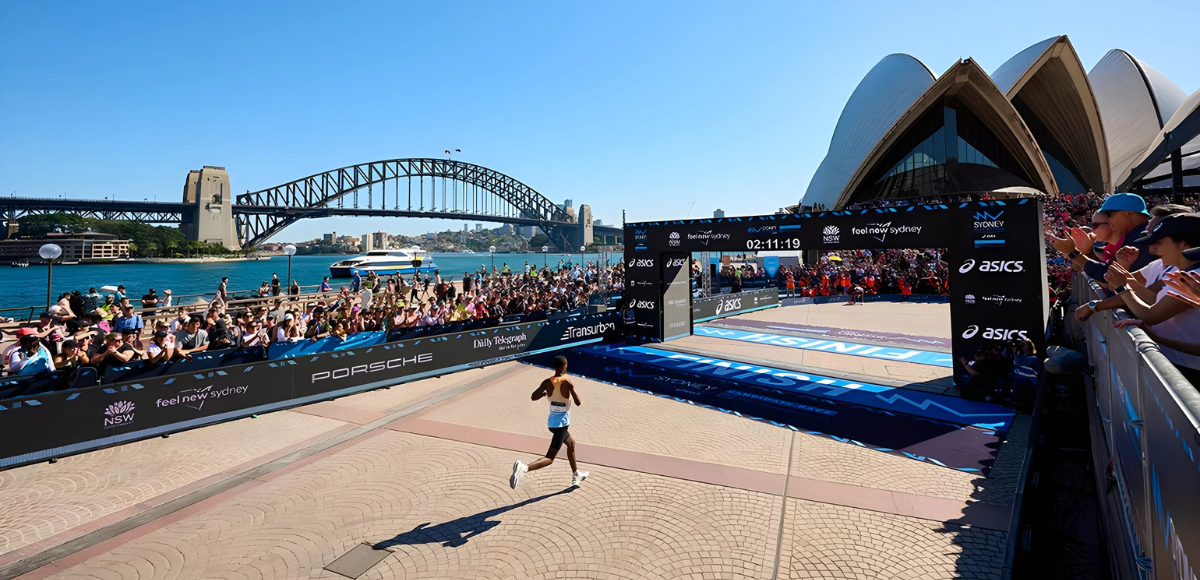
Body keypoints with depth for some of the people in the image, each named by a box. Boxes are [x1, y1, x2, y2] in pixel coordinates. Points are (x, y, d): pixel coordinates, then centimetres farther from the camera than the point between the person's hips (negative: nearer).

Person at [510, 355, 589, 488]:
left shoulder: (547, 382, -2)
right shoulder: (567, 383, -16)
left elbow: (533, 397, -4)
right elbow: (578, 403, -13)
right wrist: (575, 392, 7)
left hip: (552, 422, 7)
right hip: (562, 423, -7)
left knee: (571, 443, 31)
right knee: (550, 458, -8)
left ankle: (576, 475, 44)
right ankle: (523, 468, -31)